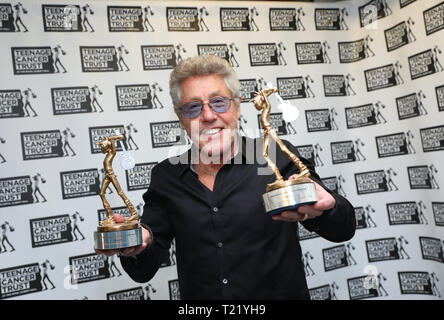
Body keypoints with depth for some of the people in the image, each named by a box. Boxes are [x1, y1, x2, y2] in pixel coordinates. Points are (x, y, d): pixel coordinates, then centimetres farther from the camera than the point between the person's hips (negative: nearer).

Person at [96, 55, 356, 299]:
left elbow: (344, 229, -7)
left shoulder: (278, 157, -5)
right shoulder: (166, 177, 2)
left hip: (281, 294, -1)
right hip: (199, 300, 2)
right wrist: (139, 243, -16)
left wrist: (322, 209, -28)